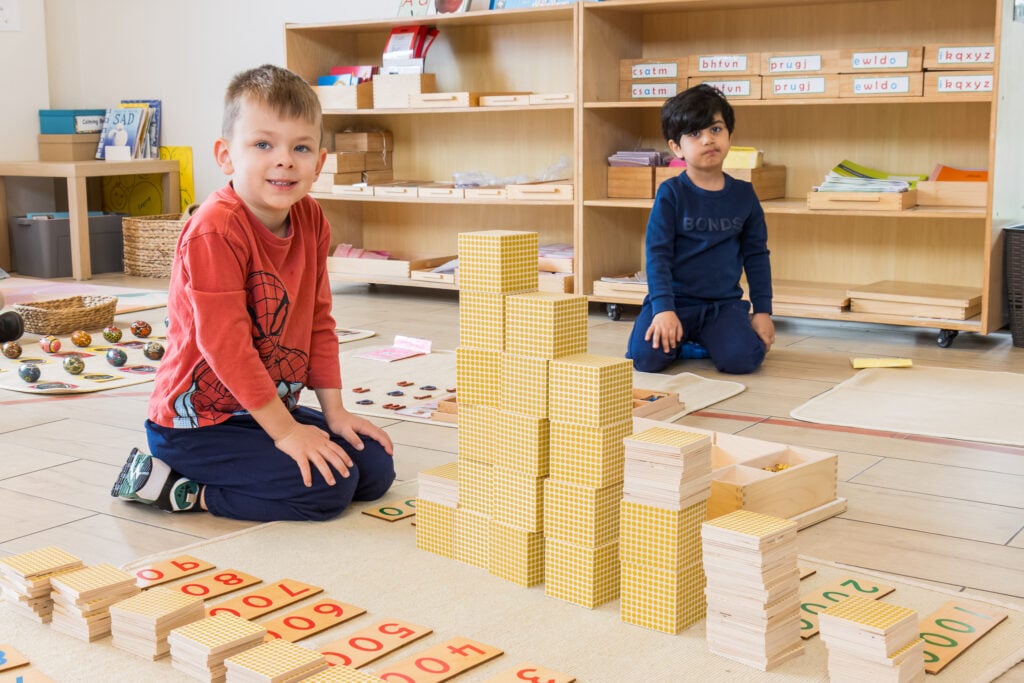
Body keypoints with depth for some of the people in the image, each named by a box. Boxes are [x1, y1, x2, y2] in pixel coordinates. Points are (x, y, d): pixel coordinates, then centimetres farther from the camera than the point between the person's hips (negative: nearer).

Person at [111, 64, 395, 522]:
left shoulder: (311, 222, 1)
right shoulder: (215, 231, -24)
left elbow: (319, 322, 8)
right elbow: (225, 343, -25)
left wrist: (334, 412, 4)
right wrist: (285, 430, -21)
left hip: (270, 409, 9)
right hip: (197, 423, -9)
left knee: (376, 467, 3)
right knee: (327, 486, -20)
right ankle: (167, 482, -5)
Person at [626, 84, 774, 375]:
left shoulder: (743, 194, 5)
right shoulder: (671, 193, -5)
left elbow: (756, 255, 11)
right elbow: (657, 253, -9)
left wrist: (763, 310, 6)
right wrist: (663, 309, -19)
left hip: (724, 304, 2)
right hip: (676, 299, -2)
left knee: (744, 359, -24)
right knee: (646, 357, -26)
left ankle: (705, 339, 11)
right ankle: (678, 339, 10)